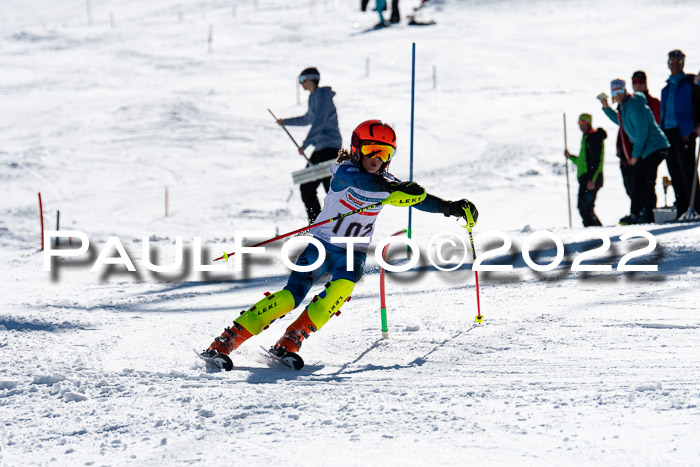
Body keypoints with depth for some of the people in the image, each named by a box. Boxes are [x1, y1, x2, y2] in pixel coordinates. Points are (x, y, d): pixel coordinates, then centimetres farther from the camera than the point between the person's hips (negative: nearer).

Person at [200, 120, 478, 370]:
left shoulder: (386, 182, 4)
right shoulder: (344, 172, -12)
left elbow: (419, 199, 6)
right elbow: (360, 181, -35)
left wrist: (453, 207, -8)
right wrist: (394, 188, -50)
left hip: (352, 255, 4)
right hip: (321, 244, -4)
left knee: (341, 289, -29)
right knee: (291, 295, -21)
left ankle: (291, 341, -23)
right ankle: (226, 341, -18)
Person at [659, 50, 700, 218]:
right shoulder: (666, 88, 21)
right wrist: (662, 132, 14)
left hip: (684, 132, -7)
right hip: (668, 131, 7)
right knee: (675, 172, 5)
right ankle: (682, 211, 7)